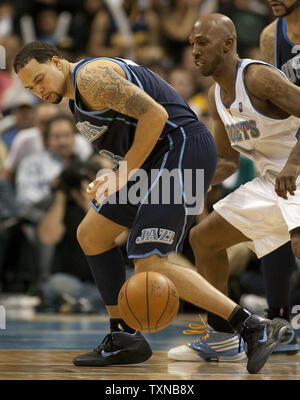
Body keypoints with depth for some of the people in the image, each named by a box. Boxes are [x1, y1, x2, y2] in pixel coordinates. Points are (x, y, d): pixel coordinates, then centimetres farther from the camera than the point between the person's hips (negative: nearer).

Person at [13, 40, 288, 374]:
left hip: (183, 149, -11)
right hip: (162, 159, 11)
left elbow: (155, 114, -20)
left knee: (149, 264, -17)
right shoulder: (80, 96, 22)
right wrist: (111, 179, 10)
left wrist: (123, 174, -15)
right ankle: (124, 340, 16)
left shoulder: (90, 76, -11)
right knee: (90, 235, 13)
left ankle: (254, 329, -17)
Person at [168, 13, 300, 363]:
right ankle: (220, 338, 24)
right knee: (204, 238, 14)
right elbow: (228, 161, 17)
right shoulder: (216, 97, 8)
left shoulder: (258, 77, -20)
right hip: (271, 181, 10)